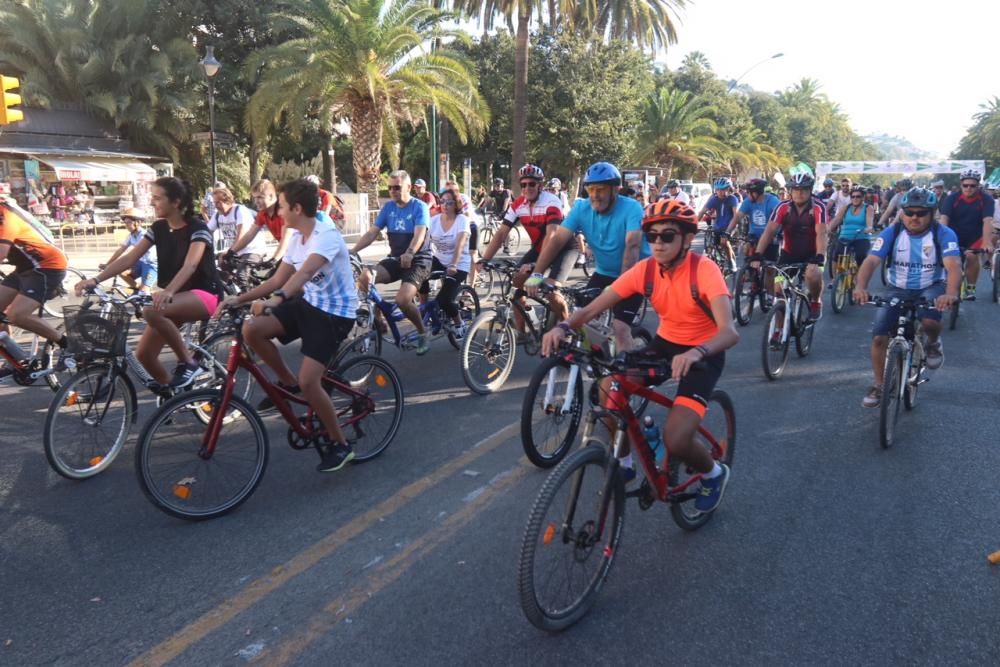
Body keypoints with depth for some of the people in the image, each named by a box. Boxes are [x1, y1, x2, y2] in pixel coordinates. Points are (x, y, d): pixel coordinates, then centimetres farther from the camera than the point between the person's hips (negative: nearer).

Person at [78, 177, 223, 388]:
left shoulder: (198, 229, -15)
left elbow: (190, 265, -31)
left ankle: (188, 362, -18)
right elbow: (129, 259, -1)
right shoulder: (158, 228, 4)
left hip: (204, 294, -7)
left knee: (152, 311, -34)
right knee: (144, 354, -5)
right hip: (175, 298, 7)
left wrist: (168, 292, -48)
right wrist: (96, 279, -14)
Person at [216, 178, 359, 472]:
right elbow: (278, 279, 9)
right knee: (251, 329, -12)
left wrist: (277, 300, -53)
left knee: (308, 381, -17)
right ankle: (288, 383, 11)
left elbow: (304, 273, -38)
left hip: (335, 312, -8)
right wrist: (239, 298, 1)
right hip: (309, 302, 8)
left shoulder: (327, 234, -22)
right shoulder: (295, 236, 6)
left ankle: (339, 444, 4)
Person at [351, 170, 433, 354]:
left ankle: (422, 332, 0)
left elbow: (419, 235, -25)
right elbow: (372, 233, 0)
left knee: (402, 299, -27)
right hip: (395, 259, 5)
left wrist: (409, 253, -45)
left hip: (418, 261, -5)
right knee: (364, 277, -22)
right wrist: (353, 251, -16)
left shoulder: (419, 207, -9)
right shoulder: (388, 207, 6)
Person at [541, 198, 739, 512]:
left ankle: (713, 473, 15)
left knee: (675, 441, -21)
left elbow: (730, 331, -37)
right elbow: (592, 309, -16)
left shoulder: (704, 270, -25)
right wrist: (563, 327, -37)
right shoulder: (645, 269, -12)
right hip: (665, 343, 5)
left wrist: (696, 353, -57)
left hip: (704, 354, -5)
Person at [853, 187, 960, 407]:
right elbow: (871, 261, -24)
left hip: (930, 288, -2)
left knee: (930, 320, -33)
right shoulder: (891, 232, -13)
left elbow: (953, 266, -30)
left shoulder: (944, 234, -16)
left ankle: (933, 343, 4)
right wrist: (861, 286, -44)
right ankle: (878, 386, 10)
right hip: (897, 290, 2)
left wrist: (951, 293, -51)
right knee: (879, 337, -9)